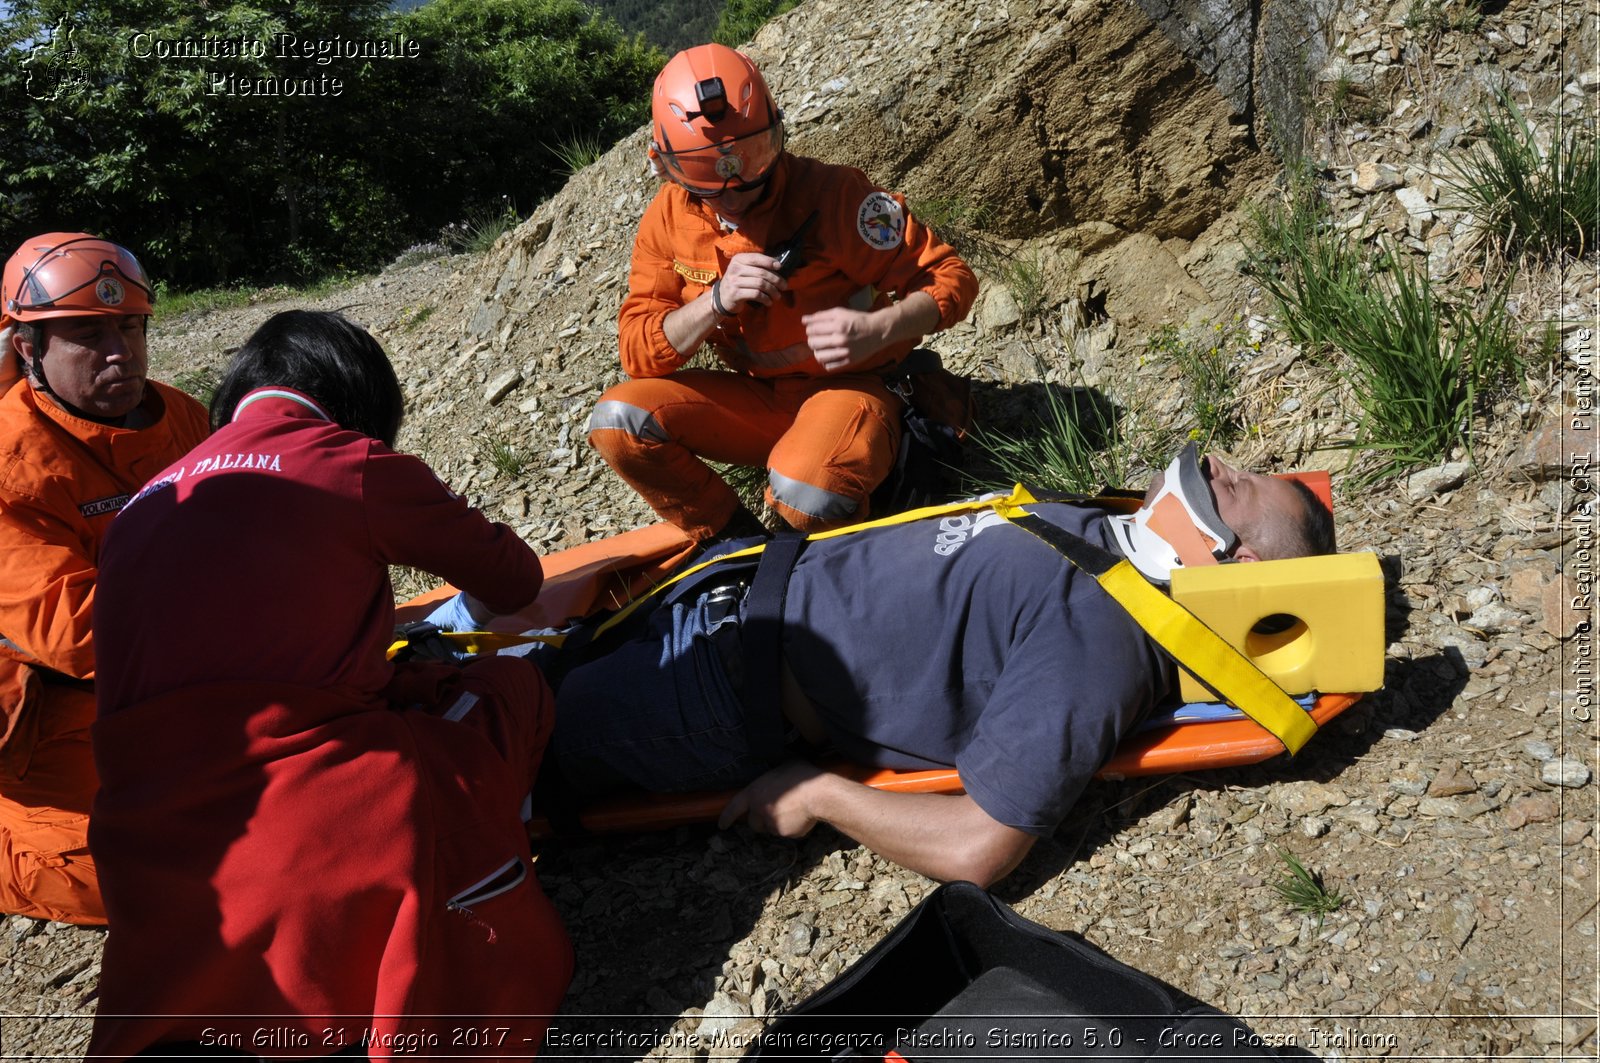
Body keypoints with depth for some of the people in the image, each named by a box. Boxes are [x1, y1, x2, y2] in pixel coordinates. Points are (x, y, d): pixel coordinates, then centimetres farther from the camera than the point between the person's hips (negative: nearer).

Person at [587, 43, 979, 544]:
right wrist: (716, 300, -25)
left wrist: (878, 329, -34)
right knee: (617, 420, -17)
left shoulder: (831, 193, -17)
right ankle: (736, 541, -1)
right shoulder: (669, 219, -3)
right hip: (754, 398, 5)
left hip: (845, 388, -5)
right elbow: (638, 353, -7)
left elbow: (951, 277, -13)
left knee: (804, 497, -36)